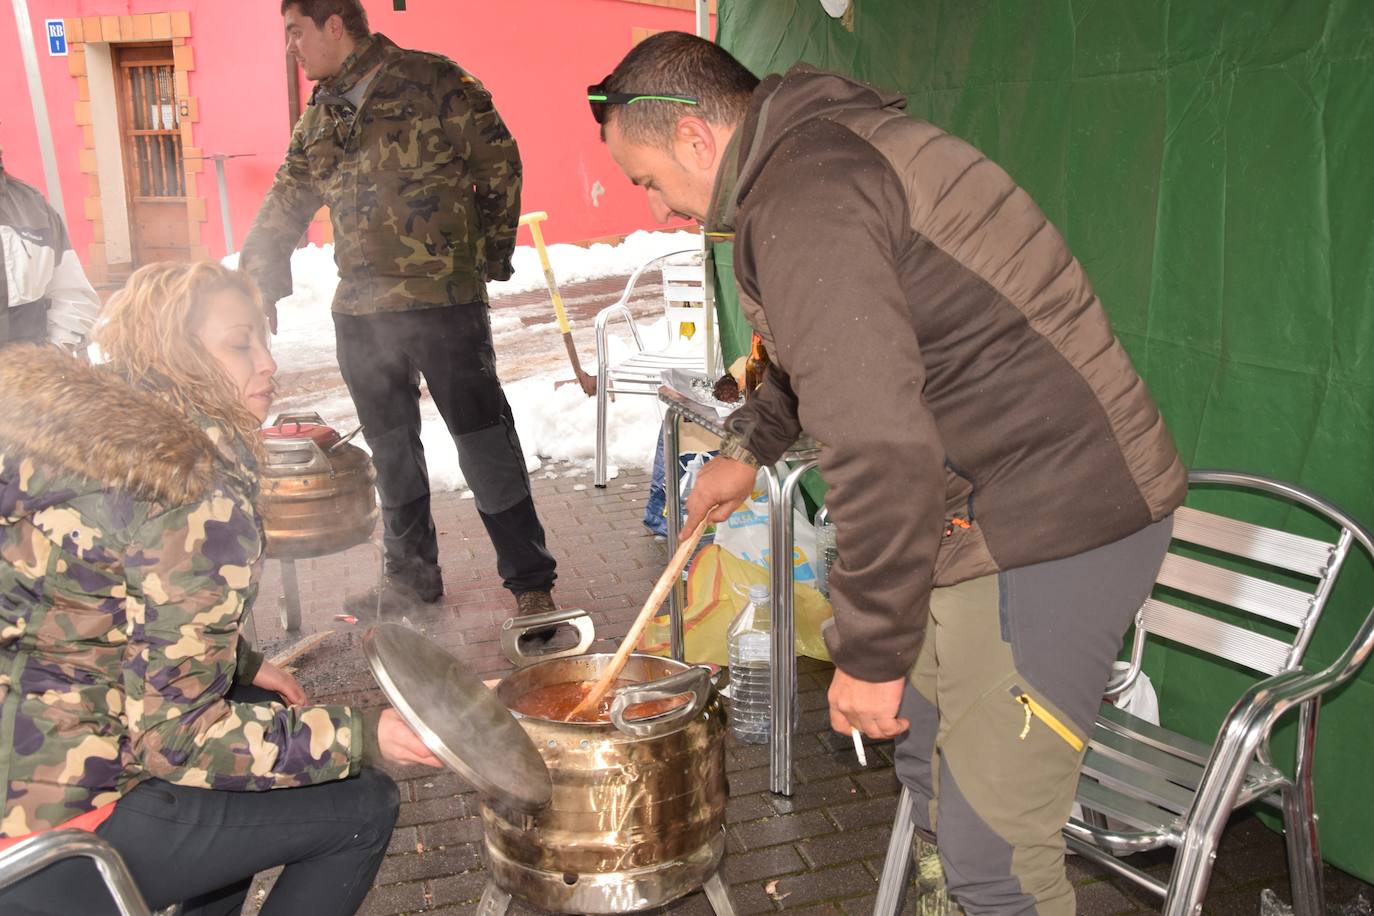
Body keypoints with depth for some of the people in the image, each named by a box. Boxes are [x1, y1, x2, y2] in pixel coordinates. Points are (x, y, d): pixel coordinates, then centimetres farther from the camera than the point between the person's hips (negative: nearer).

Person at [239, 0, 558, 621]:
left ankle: (530, 582, 7)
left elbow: (500, 163, -2)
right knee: (391, 449, 14)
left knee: (484, 443, -3)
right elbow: (286, 203, 22)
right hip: (360, 311, 7)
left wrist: (491, 256, -2)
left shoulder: (432, 82, -3)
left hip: (444, 302, -6)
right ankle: (412, 576, 29)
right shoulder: (319, 115, 16)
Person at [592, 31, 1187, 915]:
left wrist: (871, 655, -17)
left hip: (1051, 523, -10)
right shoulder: (827, 140, 13)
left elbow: (884, 450, -27)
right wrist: (748, 445, 29)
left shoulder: (801, 202, -20)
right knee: (929, 748, 22)